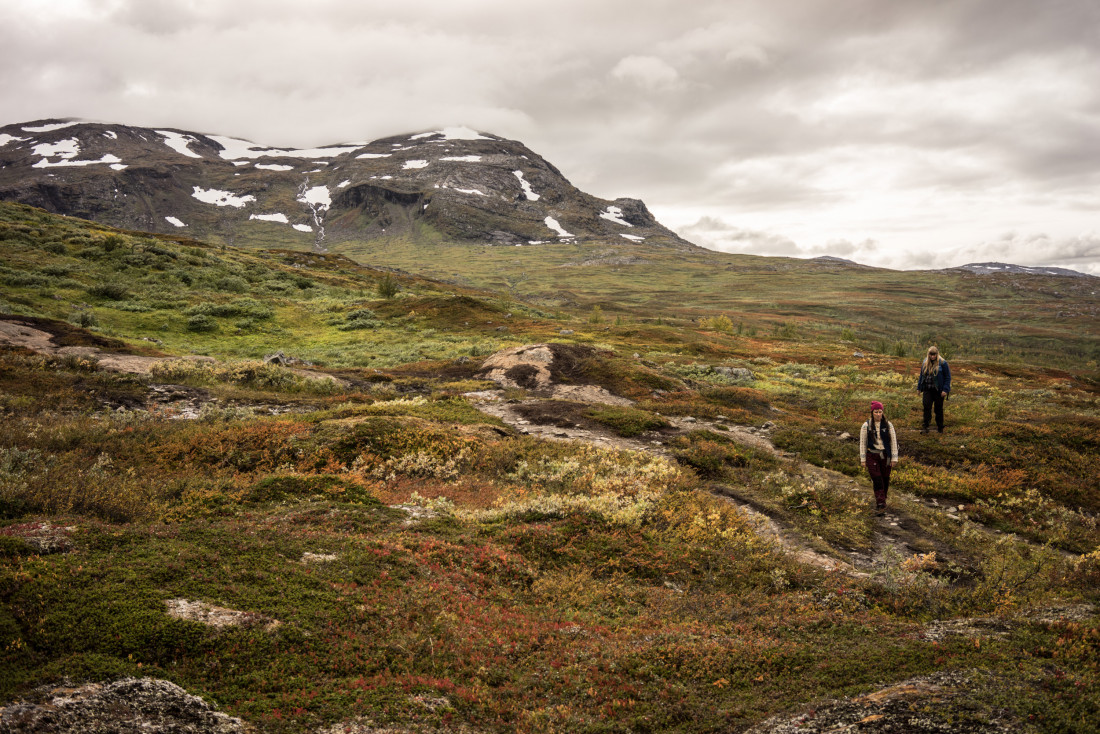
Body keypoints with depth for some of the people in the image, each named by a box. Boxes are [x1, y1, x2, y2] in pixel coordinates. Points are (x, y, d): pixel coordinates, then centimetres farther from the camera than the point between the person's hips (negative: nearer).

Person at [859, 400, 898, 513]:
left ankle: (881, 499, 32)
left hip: (885, 456, 2)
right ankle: (880, 504, -11)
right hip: (872, 456, -2)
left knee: (885, 479, 11)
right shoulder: (866, 426, -4)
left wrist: (894, 458, -1)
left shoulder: (888, 425, -1)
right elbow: (862, 443, 1)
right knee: (877, 480, -9)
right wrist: (862, 459, 0)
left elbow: (893, 441, 2)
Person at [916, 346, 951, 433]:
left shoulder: (942, 363, -7)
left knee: (938, 409, 6)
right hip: (927, 389, 3)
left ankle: (940, 427, 20)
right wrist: (919, 387, 16)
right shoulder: (925, 362, 7)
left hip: (938, 390, -3)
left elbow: (948, 377, -6)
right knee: (927, 406, -10)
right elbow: (922, 375, 17)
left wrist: (945, 390, -13)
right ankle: (925, 426, -9)